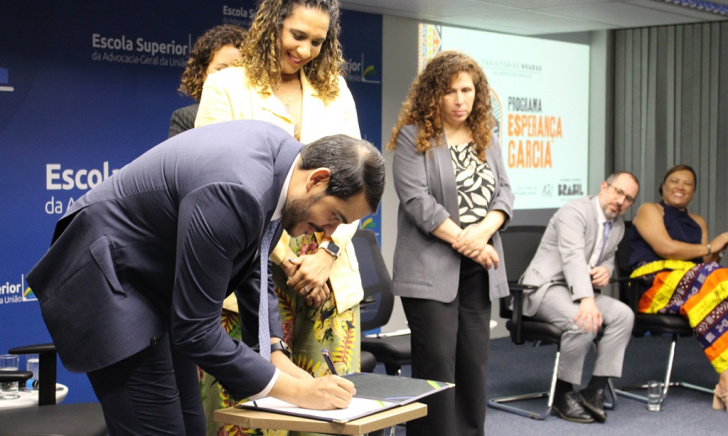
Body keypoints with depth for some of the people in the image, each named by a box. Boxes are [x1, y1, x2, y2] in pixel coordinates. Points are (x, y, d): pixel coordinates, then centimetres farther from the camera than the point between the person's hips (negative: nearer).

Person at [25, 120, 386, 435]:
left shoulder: (280, 150, -5)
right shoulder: (233, 192, -33)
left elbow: (252, 266, 9)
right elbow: (195, 330, -28)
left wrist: (275, 355, 0)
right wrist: (292, 390, -23)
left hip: (154, 288, 9)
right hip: (108, 288, -9)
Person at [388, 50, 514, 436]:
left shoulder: (487, 139, 15)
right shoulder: (413, 137, -3)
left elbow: (504, 193, 10)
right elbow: (417, 201, -12)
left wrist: (483, 232, -10)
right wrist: (463, 240, -14)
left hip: (478, 268, 5)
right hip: (431, 267, -5)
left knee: (474, 361, 7)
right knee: (437, 361, -6)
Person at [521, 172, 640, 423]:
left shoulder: (618, 226, 13)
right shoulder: (575, 211, -14)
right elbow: (573, 257, -27)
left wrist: (606, 270, -2)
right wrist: (587, 299, -41)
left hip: (581, 288, 8)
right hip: (546, 287, -8)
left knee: (623, 315, -15)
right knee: (584, 321, -34)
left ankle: (595, 390, -14)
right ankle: (563, 393, -14)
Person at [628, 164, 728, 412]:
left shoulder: (698, 222, 31)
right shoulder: (650, 211, 13)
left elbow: (705, 261, 18)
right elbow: (665, 248, -5)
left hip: (694, 283, 5)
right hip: (654, 285, -5)